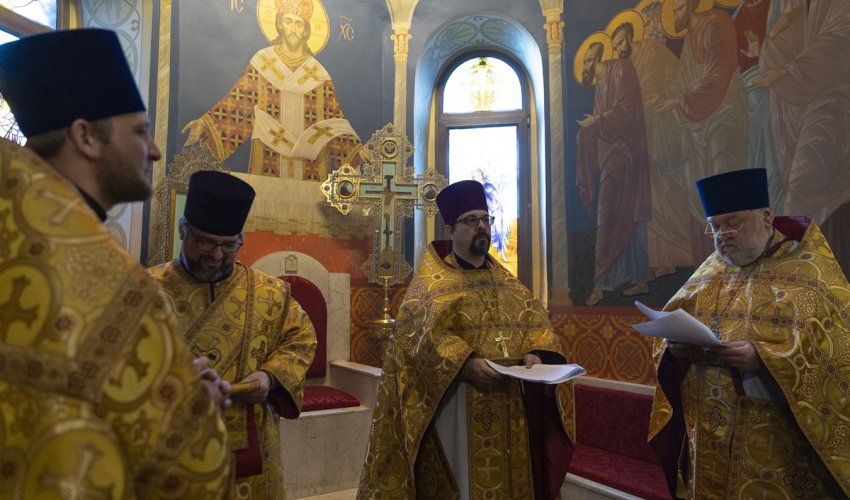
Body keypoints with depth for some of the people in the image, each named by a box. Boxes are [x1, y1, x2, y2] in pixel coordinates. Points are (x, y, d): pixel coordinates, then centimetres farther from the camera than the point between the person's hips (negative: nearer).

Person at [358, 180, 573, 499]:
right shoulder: (432, 280, -3)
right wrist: (464, 363, -30)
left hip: (511, 406, 6)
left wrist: (534, 353, -12)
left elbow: (534, 320, 7)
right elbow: (423, 331, -18)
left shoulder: (504, 279, 15)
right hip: (457, 406, -5)